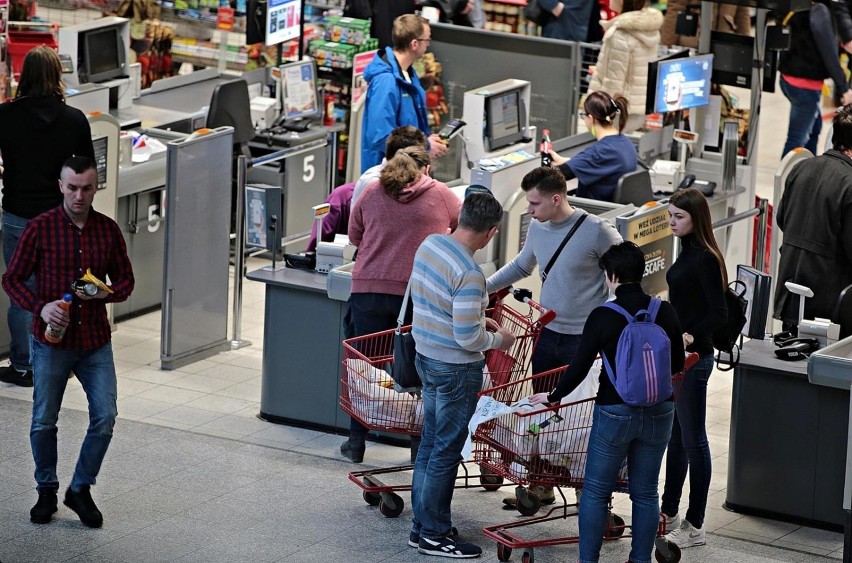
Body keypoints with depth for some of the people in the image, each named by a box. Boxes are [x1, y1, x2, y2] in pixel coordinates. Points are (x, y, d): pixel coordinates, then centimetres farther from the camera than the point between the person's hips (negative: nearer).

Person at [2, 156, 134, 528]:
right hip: (52, 341, -2)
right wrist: (40, 306, -21)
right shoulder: (40, 228, -8)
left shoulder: (108, 230, 1)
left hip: (95, 342, 2)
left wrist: (107, 293, -12)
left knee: (105, 418, -4)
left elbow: (125, 280, 10)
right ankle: (46, 490, 26)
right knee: (44, 421, 6)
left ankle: (80, 490, 14)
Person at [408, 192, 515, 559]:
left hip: (426, 357, 8)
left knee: (430, 443, 18)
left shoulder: (429, 245, -1)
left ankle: (422, 526, 27)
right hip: (456, 368, -8)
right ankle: (434, 535, 13)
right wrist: (498, 339, -5)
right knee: (446, 452, 3)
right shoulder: (469, 274, -27)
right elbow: (467, 338, -25)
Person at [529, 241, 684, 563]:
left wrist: (552, 396, 7)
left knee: (596, 491, 8)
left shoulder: (603, 317, -13)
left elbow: (579, 367, -9)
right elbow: (677, 364, 9)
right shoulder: (666, 313, -2)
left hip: (615, 412, -4)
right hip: (659, 413, 4)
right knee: (645, 493, 13)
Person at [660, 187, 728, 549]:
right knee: (675, 436, 17)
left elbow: (719, 313, -22)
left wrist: (690, 336, -32)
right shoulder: (687, 253, 10)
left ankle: (694, 527, 4)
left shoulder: (705, 259, -18)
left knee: (692, 440, -3)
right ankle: (669, 514, 28)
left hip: (693, 357, -10)